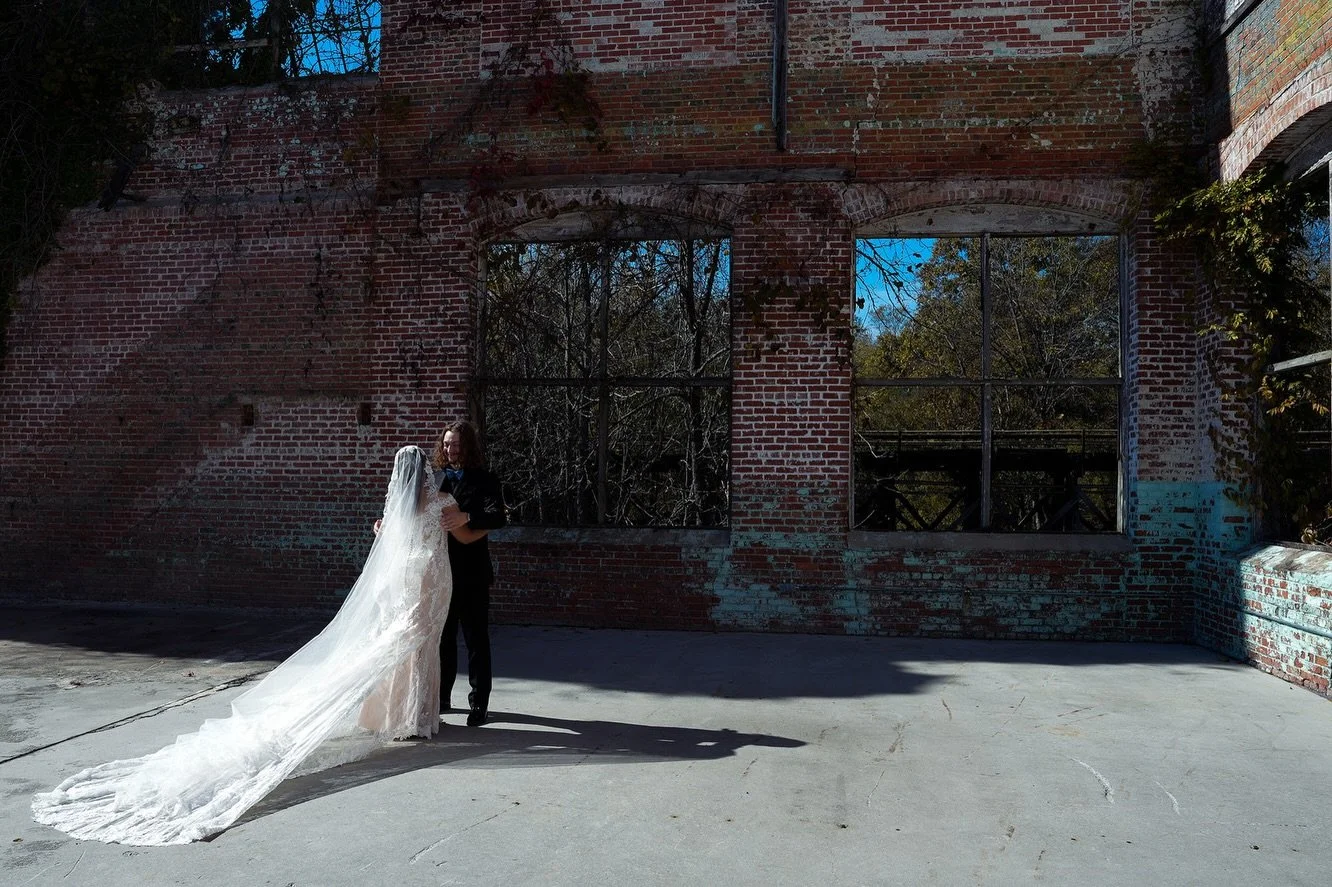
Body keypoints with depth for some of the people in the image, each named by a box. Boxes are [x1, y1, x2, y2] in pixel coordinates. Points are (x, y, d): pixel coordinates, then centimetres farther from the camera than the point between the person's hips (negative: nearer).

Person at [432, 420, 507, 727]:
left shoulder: (485, 481, -5)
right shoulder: (437, 479, 11)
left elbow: (498, 516, -20)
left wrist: (467, 517, -36)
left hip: (471, 574, -5)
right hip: (440, 571, 5)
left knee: (476, 638, 2)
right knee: (442, 636, 14)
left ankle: (479, 703, 10)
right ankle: (441, 696, 26)